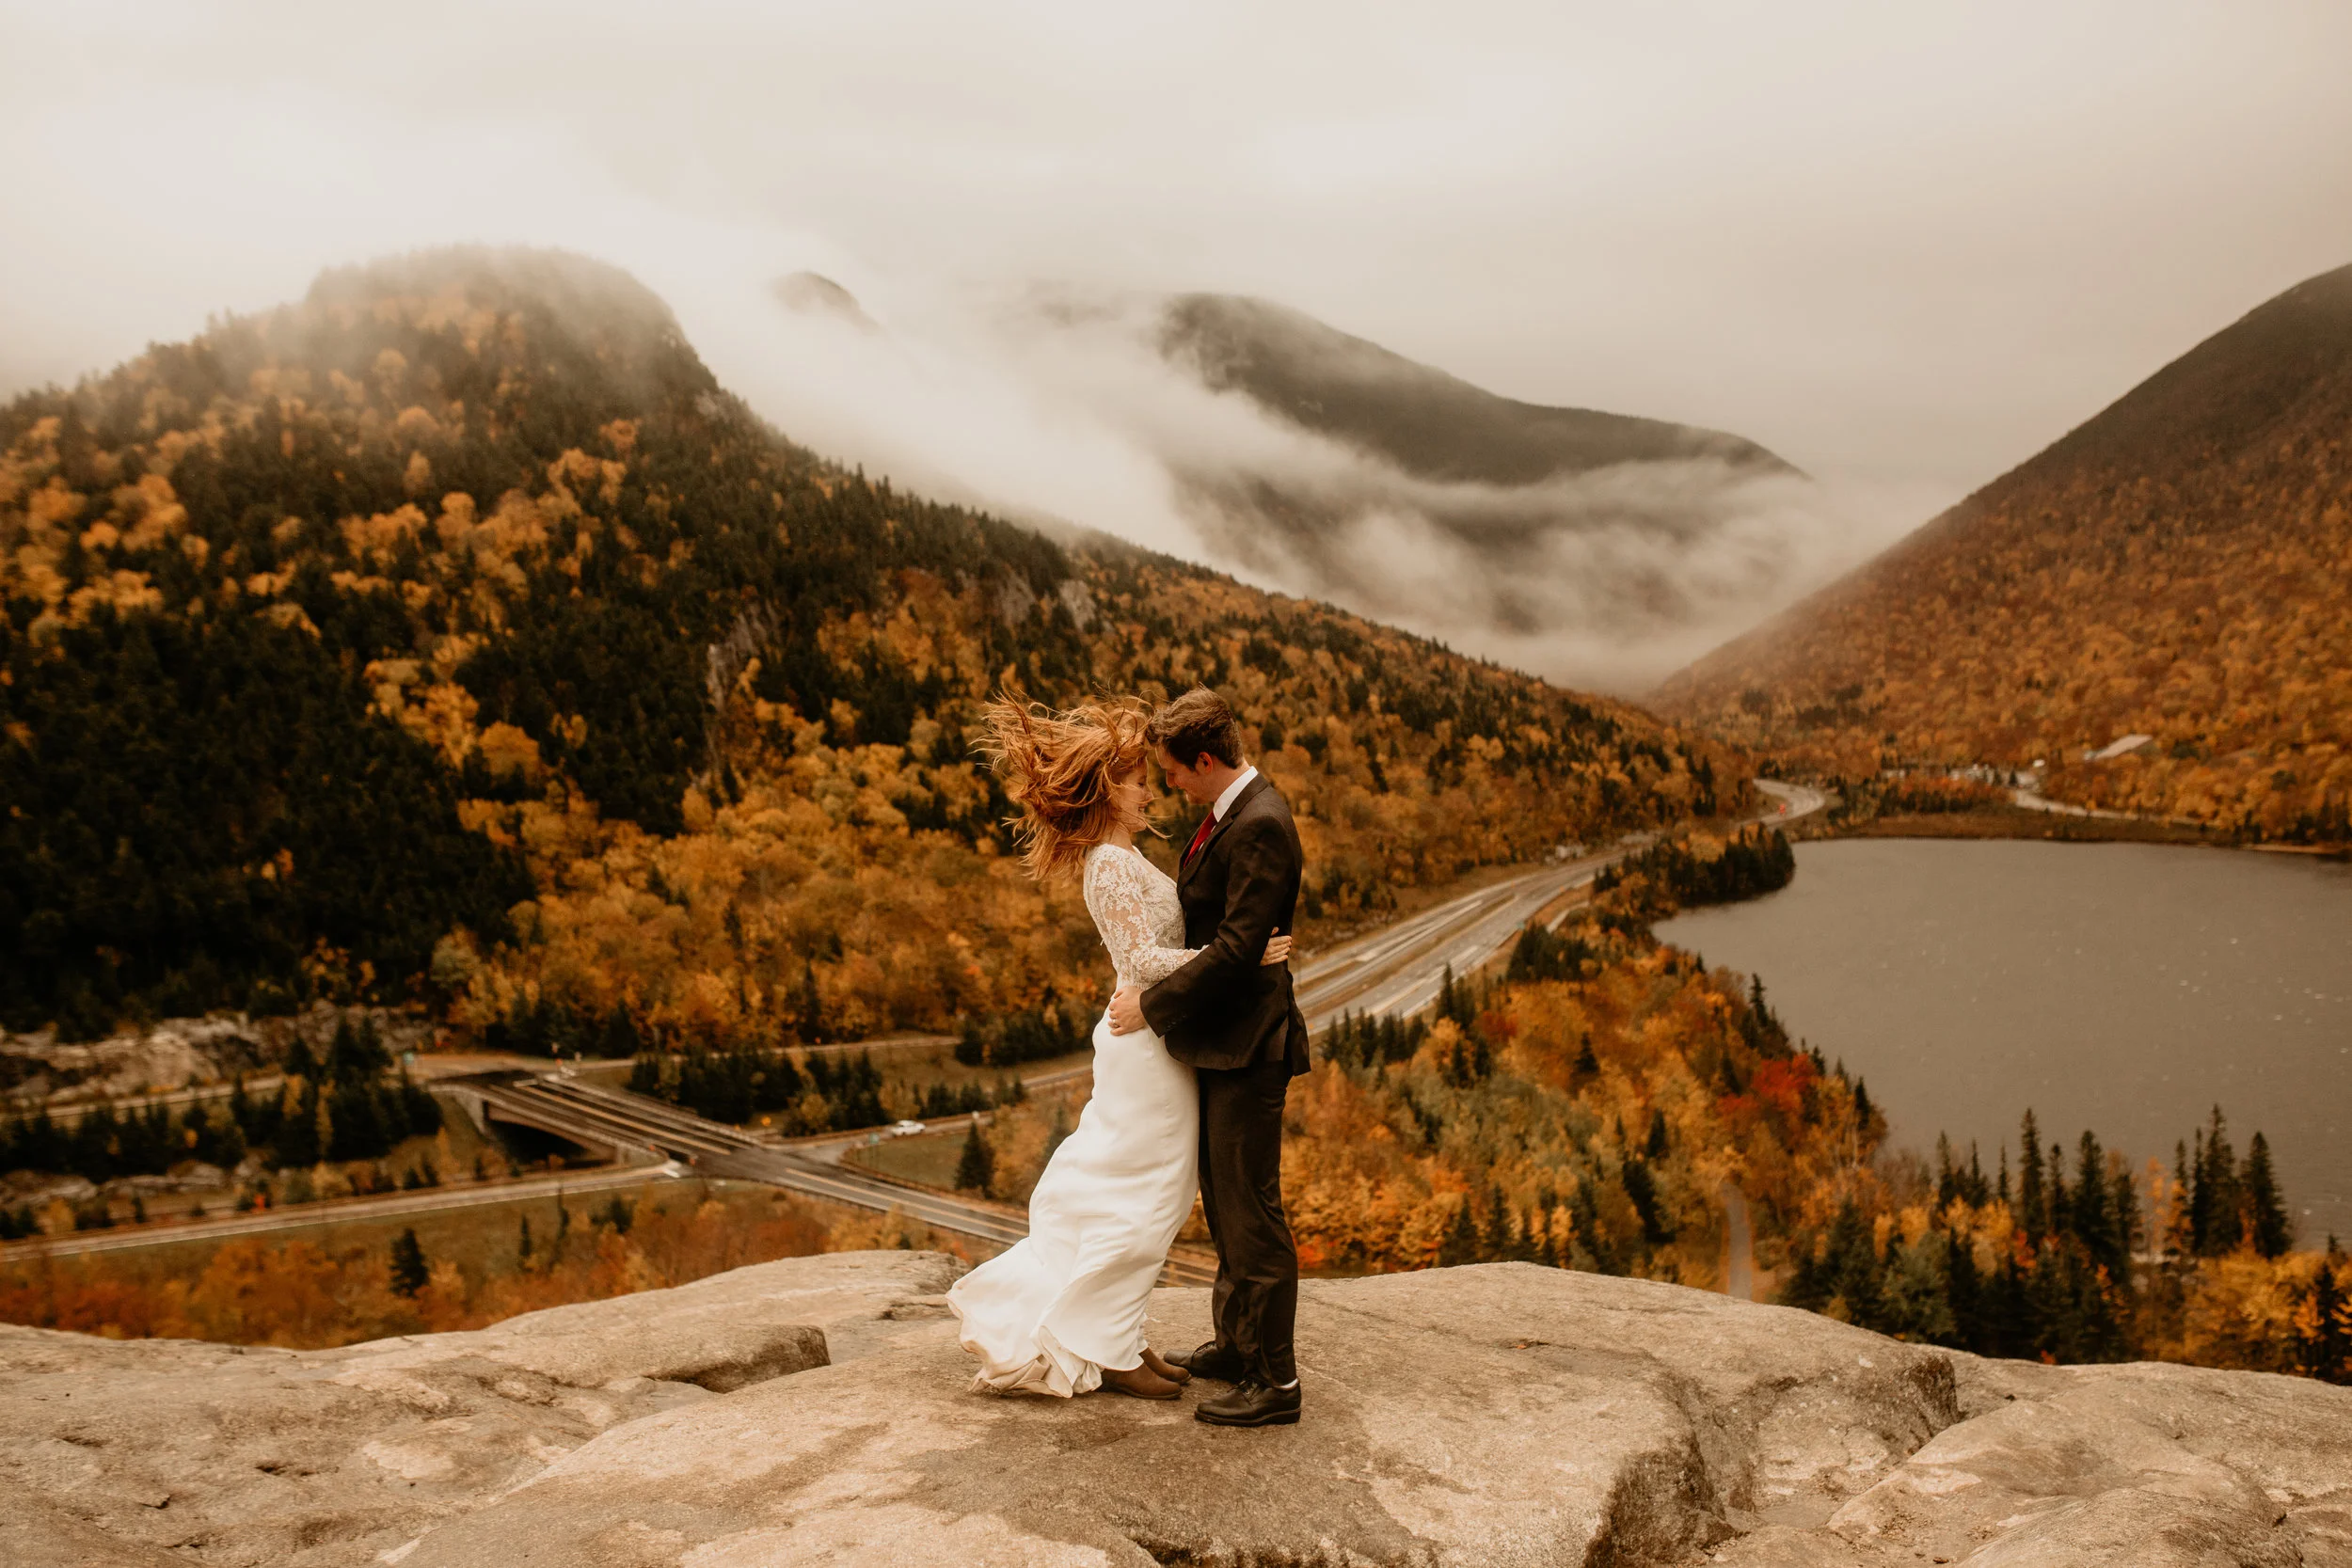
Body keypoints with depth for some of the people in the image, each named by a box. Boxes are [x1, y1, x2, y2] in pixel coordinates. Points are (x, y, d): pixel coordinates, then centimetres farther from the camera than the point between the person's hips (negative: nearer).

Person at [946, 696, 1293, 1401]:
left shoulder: (1122, 857, 13)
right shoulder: (1111, 864, -17)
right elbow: (1142, 959, -23)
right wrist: (1240, 955, -25)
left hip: (1154, 1040, 10)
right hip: (1148, 1045, -10)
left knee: (1136, 1201, 16)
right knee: (1138, 1201, 0)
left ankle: (1118, 1335, 26)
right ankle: (1104, 1350, 10)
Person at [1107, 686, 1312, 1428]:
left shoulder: (1260, 826, -22)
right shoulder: (1231, 811, 10)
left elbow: (1236, 948, -24)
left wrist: (1153, 1005, -17)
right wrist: (1152, 979, 9)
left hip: (1245, 1046, -11)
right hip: (1220, 1037, 11)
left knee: (1251, 1211, -3)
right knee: (1223, 1203, 20)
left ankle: (1275, 1381, 7)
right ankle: (1237, 1344, 34)